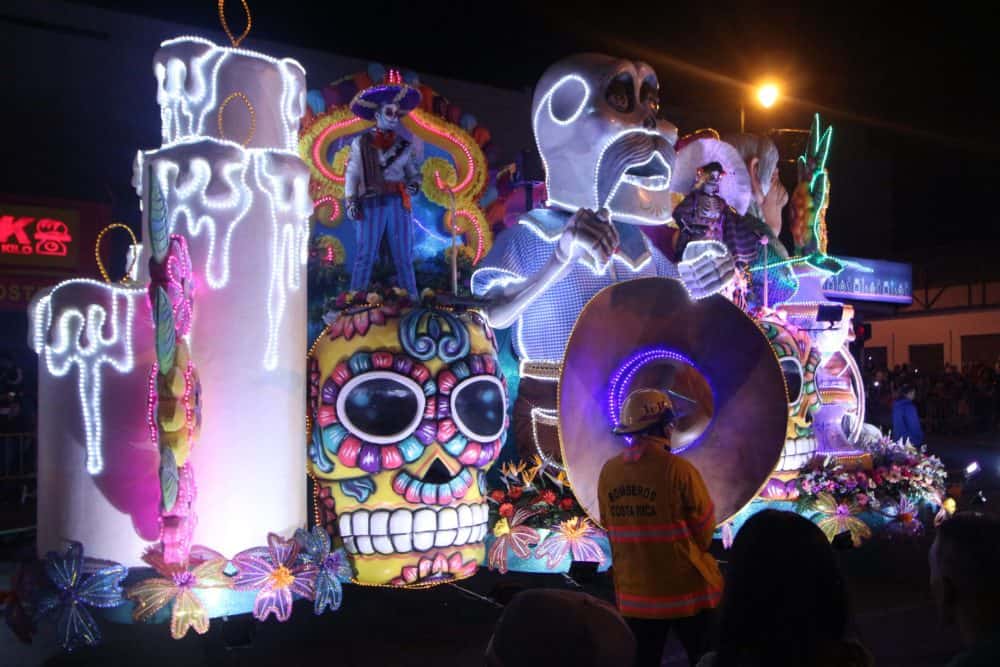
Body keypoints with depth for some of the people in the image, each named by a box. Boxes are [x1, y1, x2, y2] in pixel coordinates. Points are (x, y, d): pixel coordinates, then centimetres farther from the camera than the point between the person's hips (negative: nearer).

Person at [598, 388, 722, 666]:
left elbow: (613, 532, 6)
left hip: (634, 593, 4)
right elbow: (705, 531, -6)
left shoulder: (608, 472, -5)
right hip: (687, 591, -4)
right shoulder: (678, 469, -17)